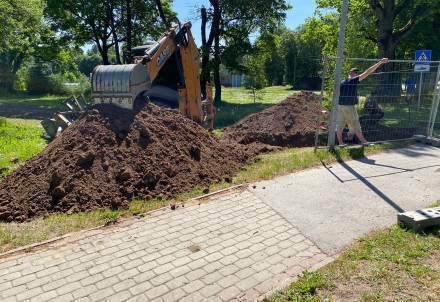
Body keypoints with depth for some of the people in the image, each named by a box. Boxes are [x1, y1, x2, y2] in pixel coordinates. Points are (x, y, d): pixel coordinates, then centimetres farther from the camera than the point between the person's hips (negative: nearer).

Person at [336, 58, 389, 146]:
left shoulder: (342, 82, 11)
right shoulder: (354, 80, -6)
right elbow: (368, 72, -8)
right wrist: (380, 62, -6)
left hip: (339, 105, 6)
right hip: (349, 106, -6)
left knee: (340, 124, 9)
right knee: (355, 124, 2)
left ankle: (340, 142, 13)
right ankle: (363, 141, 10)